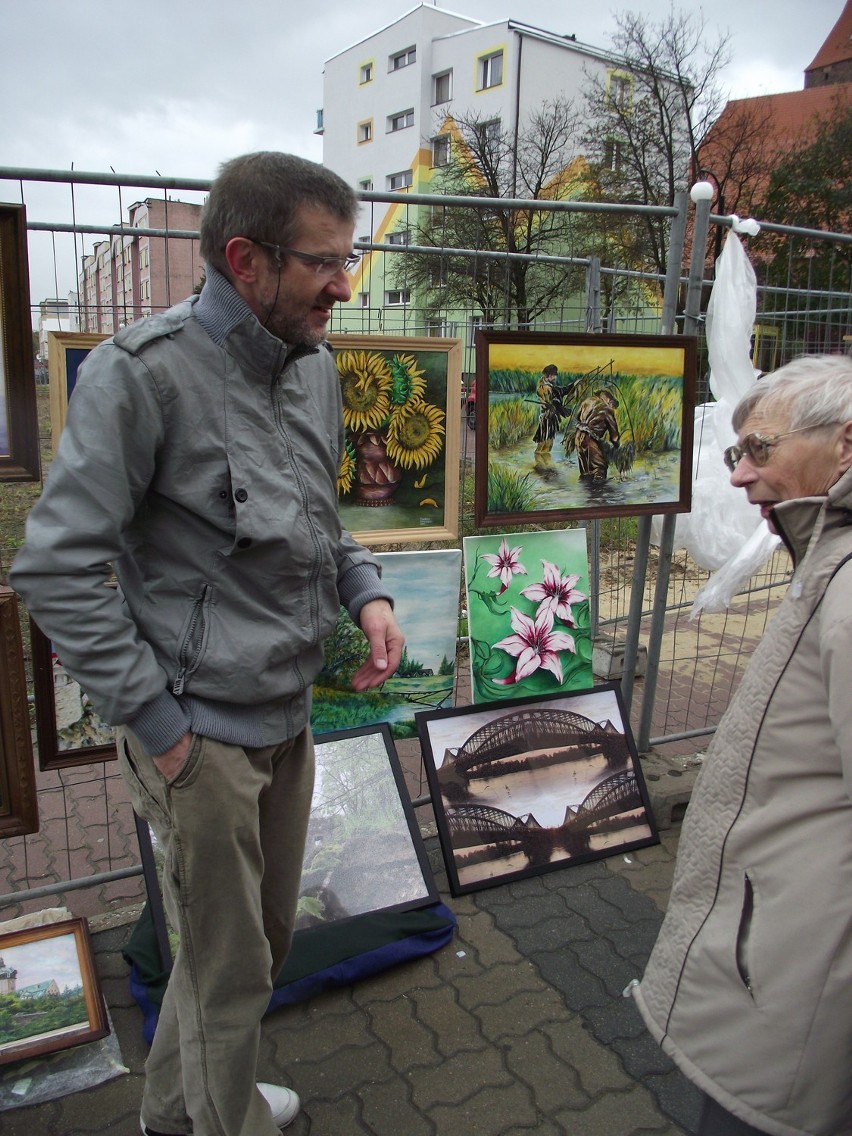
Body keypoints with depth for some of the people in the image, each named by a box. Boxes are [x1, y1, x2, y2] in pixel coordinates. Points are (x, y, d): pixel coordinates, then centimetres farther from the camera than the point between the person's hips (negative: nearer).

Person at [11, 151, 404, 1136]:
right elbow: (57, 568, -19)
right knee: (230, 971, 12)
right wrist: (157, 724, -17)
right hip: (204, 735, -8)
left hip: (286, 718, 8)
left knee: (263, 937, 25)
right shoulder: (143, 372, -18)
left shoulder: (313, 366, 6)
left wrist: (365, 590, -1)